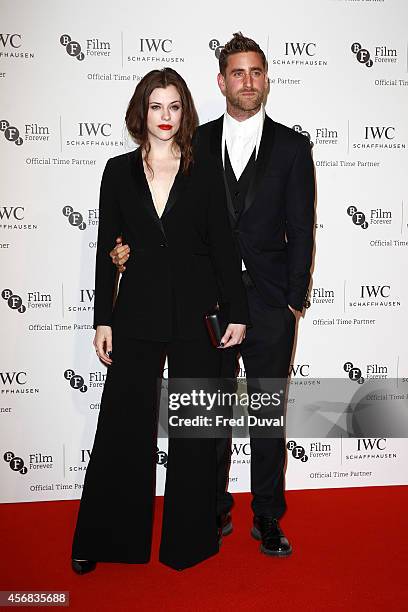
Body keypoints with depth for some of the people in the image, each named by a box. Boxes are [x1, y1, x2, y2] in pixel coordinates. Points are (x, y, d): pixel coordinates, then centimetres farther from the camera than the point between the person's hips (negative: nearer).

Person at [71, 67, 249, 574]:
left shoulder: (203, 175, 3)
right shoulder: (119, 172, 5)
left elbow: (223, 247, 3)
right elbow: (107, 249, 5)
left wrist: (237, 313, -1)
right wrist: (103, 319, 1)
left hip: (195, 317, 0)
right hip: (136, 316, 1)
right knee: (123, 427, 6)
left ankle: (190, 537, 27)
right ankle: (102, 539, 24)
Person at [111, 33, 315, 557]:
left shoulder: (292, 146, 3)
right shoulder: (196, 144, 6)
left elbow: (300, 229, 1)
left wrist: (295, 299, -4)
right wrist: (133, 249, -10)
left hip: (269, 302, -1)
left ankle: (268, 518, 26)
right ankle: (215, 511, 31)